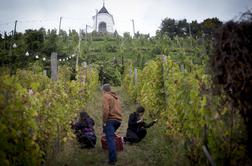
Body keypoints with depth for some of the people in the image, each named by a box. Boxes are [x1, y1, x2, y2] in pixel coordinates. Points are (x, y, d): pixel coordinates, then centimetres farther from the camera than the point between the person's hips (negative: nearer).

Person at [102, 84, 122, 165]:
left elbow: (106, 109, -15)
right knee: (111, 137, 24)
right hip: (118, 120, 8)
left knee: (110, 139, -9)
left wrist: (104, 121, -11)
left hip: (110, 120, -8)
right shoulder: (116, 97, 22)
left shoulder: (106, 96, -2)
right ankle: (114, 158, 29)